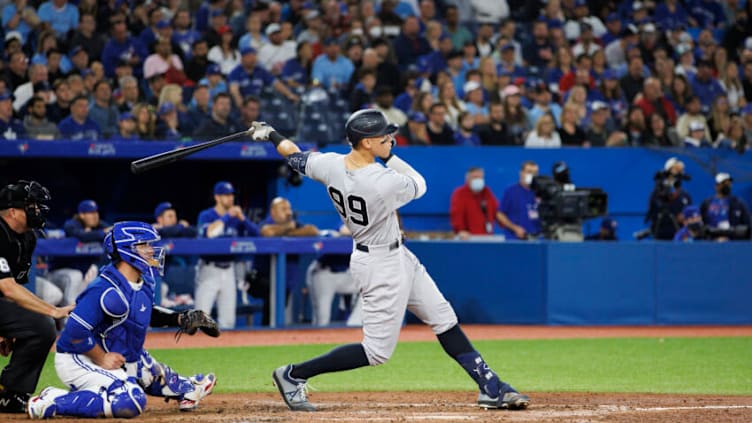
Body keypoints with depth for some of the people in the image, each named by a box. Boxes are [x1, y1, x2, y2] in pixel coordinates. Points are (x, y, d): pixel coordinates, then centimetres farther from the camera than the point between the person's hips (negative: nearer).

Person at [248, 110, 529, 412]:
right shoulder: (385, 183, -30)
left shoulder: (330, 164, -11)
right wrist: (389, 157, -7)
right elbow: (419, 185, -9)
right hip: (382, 265, -9)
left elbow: (296, 158, 7)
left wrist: (271, 135, 24)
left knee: (444, 319, 13)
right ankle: (294, 375, 8)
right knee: (378, 351, 1)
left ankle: (490, 387, 18)